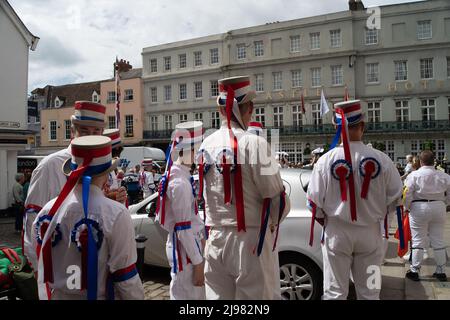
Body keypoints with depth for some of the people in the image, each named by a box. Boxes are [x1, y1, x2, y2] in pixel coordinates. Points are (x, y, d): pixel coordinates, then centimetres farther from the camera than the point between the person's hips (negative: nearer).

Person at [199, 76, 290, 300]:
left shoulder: (206, 146, 3)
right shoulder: (254, 144, -15)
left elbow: (206, 195, 5)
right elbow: (277, 199, -12)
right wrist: (273, 222, 8)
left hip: (216, 239, 6)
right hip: (250, 239, -5)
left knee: (217, 295, 15)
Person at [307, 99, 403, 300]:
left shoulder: (326, 160, -12)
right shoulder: (380, 159, -9)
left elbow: (314, 201, -7)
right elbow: (394, 196, 1)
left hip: (337, 232, -1)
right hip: (369, 232, 1)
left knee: (334, 291, 9)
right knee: (369, 292, 16)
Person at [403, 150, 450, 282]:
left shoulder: (414, 175, -10)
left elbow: (407, 194, -12)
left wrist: (407, 207, 2)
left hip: (419, 208, -3)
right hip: (439, 208, 3)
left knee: (418, 241, 5)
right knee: (438, 241, 13)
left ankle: (414, 271, 10)